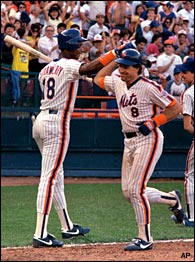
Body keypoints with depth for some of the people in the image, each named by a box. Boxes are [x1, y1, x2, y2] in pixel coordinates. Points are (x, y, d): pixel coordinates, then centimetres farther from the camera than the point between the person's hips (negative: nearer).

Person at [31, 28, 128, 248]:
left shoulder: (46, 69, 16)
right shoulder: (70, 66, -9)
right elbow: (87, 69, -29)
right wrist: (114, 53, -30)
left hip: (40, 121, 9)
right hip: (57, 122, -9)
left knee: (56, 176, 18)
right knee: (50, 177, -12)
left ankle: (67, 227, 28)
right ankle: (40, 235, -18)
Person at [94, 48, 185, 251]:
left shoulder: (148, 87, -14)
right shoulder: (118, 84, 8)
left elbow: (176, 107, -11)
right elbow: (98, 78, 27)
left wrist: (152, 123, -19)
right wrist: (115, 57, 17)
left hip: (148, 140, -8)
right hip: (129, 142, 8)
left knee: (136, 189, -14)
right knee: (128, 192, 9)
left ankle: (145, 239, -5)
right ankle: (172, 199, 31)